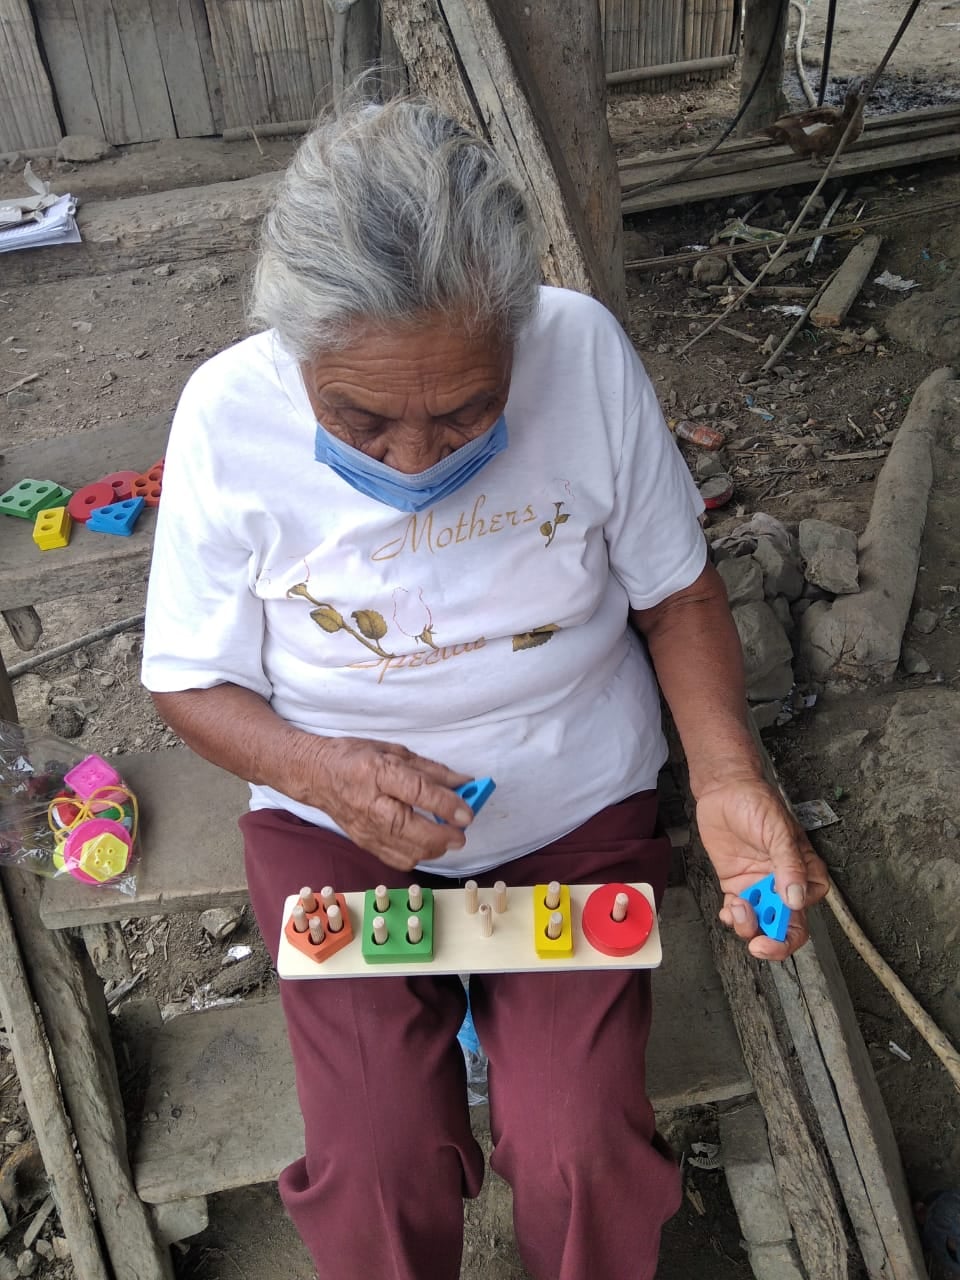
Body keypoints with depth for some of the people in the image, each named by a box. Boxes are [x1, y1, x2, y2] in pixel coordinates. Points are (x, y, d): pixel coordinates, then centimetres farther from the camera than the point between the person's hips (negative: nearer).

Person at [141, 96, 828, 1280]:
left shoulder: (586, 350, -17)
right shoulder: (227, 416, -17)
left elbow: (675, 589, -4)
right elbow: (190, 682, -6)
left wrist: (728, 776, -19)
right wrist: (323, 772, -26)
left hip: (577, 807, 1)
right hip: (337, 817, 0)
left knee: (583, 1161, -11)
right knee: (374, 1178, -12)